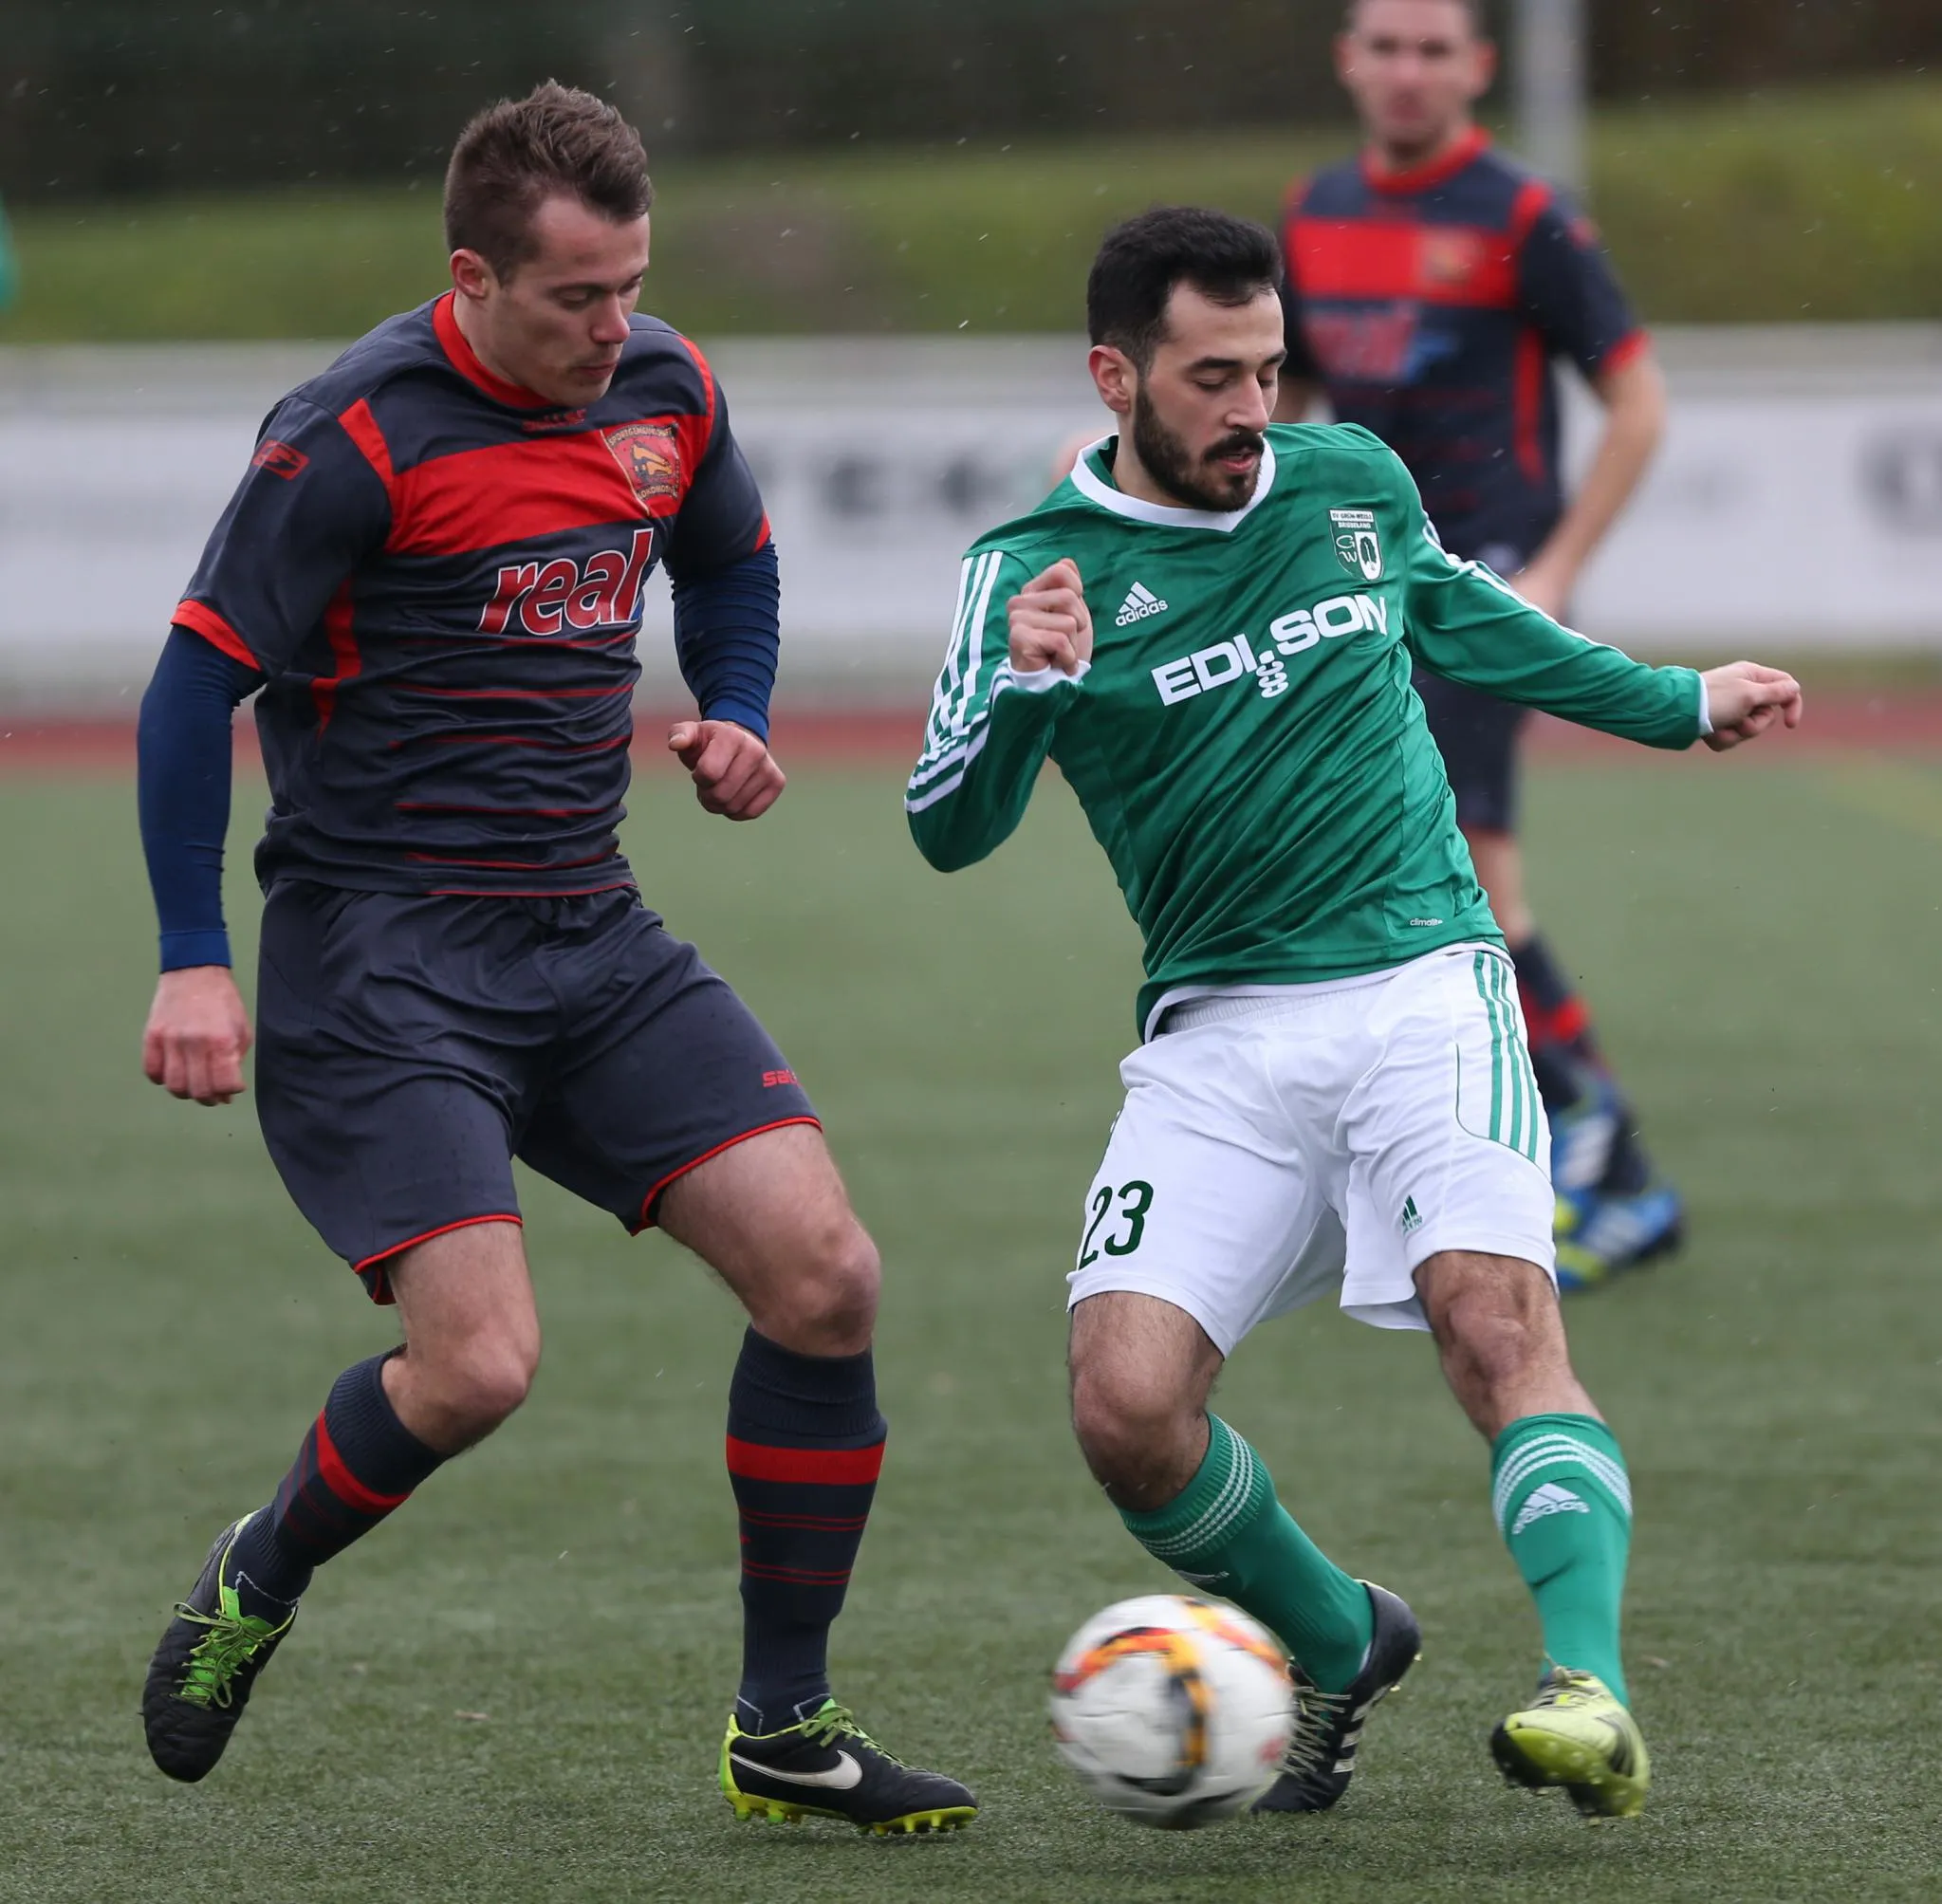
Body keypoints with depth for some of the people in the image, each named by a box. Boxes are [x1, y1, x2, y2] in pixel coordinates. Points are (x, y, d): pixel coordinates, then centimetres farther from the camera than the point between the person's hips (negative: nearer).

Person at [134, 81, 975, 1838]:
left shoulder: (668, 392, 4)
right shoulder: (356, 436, -16)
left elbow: (731, 565, 26)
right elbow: (200, 680, -11)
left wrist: (739, 722, 6)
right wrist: (193, 963, -14)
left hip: (593, 945, 6)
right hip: (380, 959, -6)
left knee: (824, 1277, -7)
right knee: (479, 1363, -19)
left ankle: (784, 1728, 6)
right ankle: (257, 1584, 14)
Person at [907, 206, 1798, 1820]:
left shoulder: (1351, 480, 9)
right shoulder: (1037, 571, -1)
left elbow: (1451, 612, 31)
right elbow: (951, 828, -12)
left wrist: (1676, 703, 39)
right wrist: (1027, 683, -31)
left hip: (1421, 979, 0)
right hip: (1220, 1033, 0)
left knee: (1495, 1308, -26)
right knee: (1128, 1409, -16)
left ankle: (1592, 1691, -38)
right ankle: (1339, 1647, 11)